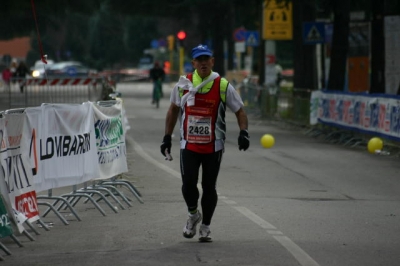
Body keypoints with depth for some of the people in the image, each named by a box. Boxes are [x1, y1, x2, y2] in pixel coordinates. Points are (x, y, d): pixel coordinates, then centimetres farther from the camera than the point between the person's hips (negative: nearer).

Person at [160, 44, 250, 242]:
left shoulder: (223, 86, -5)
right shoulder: (183, 84, 1)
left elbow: (240, 111, 1)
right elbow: (173, 110, 14)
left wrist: (243, 132, -16)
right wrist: (167, 137, 11)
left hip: (213, 146, -1)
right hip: (189, 145, 1)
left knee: (209, 186, 4)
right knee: (188, 184, -10)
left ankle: (205, 227, 20)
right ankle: (193, 215, 20)